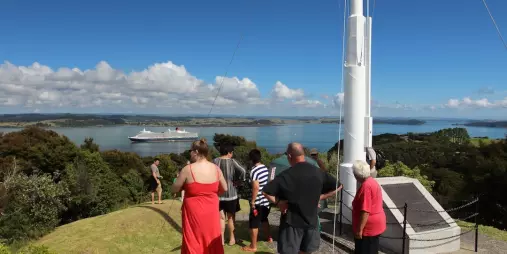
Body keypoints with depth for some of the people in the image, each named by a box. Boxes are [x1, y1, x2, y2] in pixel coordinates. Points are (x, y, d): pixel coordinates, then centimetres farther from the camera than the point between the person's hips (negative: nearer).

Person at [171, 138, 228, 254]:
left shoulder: (188, 169, -16)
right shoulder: (216, 168, -4)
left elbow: (174, 189, -6)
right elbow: (224, 188, 6)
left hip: (194, 213, -4)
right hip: (211, 213, 4)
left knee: (194, 244, 10)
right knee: (212, 242, 18)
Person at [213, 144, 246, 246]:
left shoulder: (215, 161, -3)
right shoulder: (232, 162, -13)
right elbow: (243, 171, -26)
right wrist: (239, 180, -10)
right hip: (231, 193, -2)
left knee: (221, 217, 13)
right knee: (231, 217, 14)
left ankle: (222, 239, 14)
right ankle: (231, 238, 25)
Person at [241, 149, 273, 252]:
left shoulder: (254, 171, -20)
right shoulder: (265, 168, 4)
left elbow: (256, 187, -25)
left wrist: (252, 201, -17)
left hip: (259, 202, -8)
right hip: (267, 200, 8)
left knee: (254, 224, 4)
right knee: (264, 219, 27)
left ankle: (253, 246, 12)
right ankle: (269, 238, 40)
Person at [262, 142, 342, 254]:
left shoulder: (286, 175, -15)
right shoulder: (318, 172, -2)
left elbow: (265, 191, -16)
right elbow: (337, 186, 8)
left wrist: (278, 202, -7)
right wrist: (319, 197, 6)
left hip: (292, 222, -4)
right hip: (311, 221, 4)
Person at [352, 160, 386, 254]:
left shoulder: (366, 186, -24)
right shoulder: (372, 182, 9)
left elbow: (365, 211, -26)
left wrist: (359, 229, -22)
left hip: (369, 227, -10)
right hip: (374, 225, 10)